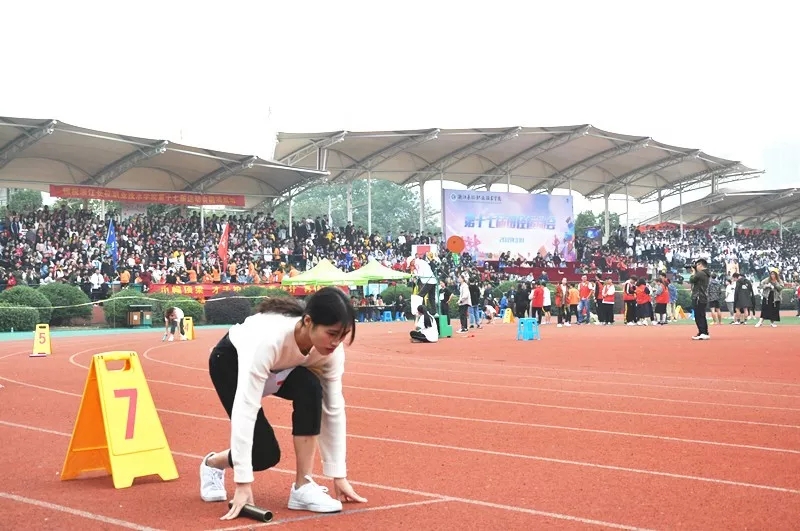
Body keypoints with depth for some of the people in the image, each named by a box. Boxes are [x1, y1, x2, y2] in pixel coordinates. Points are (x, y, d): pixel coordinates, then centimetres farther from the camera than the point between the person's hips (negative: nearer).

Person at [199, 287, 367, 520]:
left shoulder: (331, 349, -28)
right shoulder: (269, 339, -44)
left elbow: (334, 409, -19)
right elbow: (245, 409, -44)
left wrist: (339, 476, -17)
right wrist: (243, 484, -43)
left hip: (282, 368, 4)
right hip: (231, 361, -4)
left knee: (310, 386, -29)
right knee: (265, 454, -14)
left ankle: (302, 486, -17)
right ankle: (212, 464, 20)